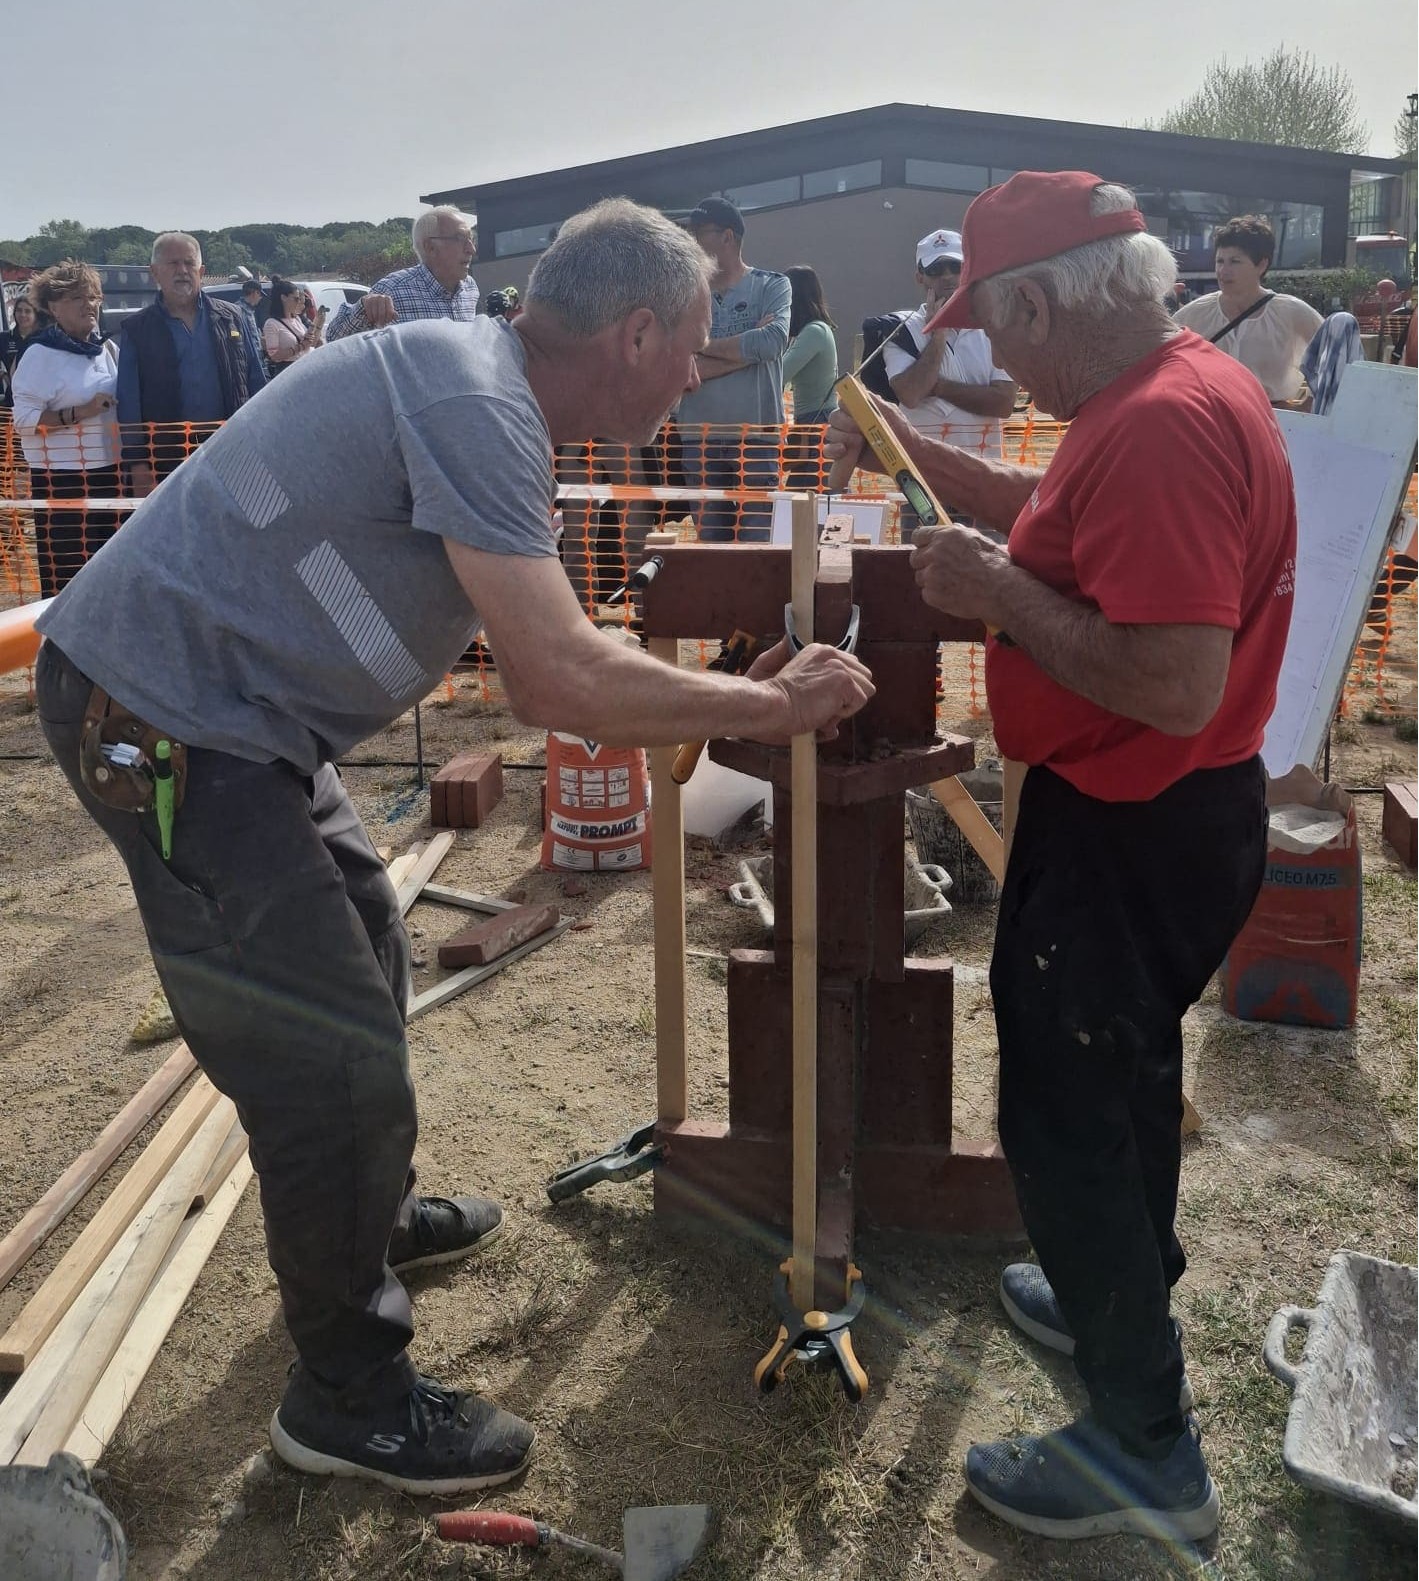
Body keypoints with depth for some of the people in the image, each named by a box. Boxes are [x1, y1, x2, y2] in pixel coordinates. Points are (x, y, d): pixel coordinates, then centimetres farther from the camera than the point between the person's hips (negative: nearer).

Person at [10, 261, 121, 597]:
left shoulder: (105, 349, 11)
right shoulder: (40, 355, -9)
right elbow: (24, 420, -15)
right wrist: (80, 413, -22)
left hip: (107, 470, 7)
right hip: (62, 479, -6)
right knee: (65, 572, -5)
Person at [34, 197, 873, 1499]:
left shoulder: (485, 402, 10)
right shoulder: (469, 401, -21)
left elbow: (539, 682, 13)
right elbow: (567, 683, -27)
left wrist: (736, 704, 12)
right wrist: (770, 706, -13)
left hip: (220, 708, 11)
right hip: (162, 715, -11)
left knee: (361, 941, 25)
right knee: (336, 1052, -5)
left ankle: (367, 1218, 47)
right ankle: (351, 1398, 14)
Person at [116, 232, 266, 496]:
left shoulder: (235, 319, 10)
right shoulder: (137, 330, 7)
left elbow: (257, 386, 11)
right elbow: (129, 405, 4)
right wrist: (138, 468, -5)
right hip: (167, 459, -1)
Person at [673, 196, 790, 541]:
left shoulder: (772, 286, 4)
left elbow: (772, 342, -15)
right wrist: (749, 347, -10)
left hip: (758, 438, -2)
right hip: (698, 440, 3)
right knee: (709, 544, 7)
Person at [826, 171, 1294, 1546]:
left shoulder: (1162, 427, -27)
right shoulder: (1188, 379, 6)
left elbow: (1173, 687, -33)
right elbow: (1065, 515, 20)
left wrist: (997, 591, -22)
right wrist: (918, 453, 13)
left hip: (1130, 837, -10)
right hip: (1167, 815, 10)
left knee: (1065, 1116, 3)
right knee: (1122, 1071, 26)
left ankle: (1145, 1449, 19)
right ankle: (1121, 1301, 48)